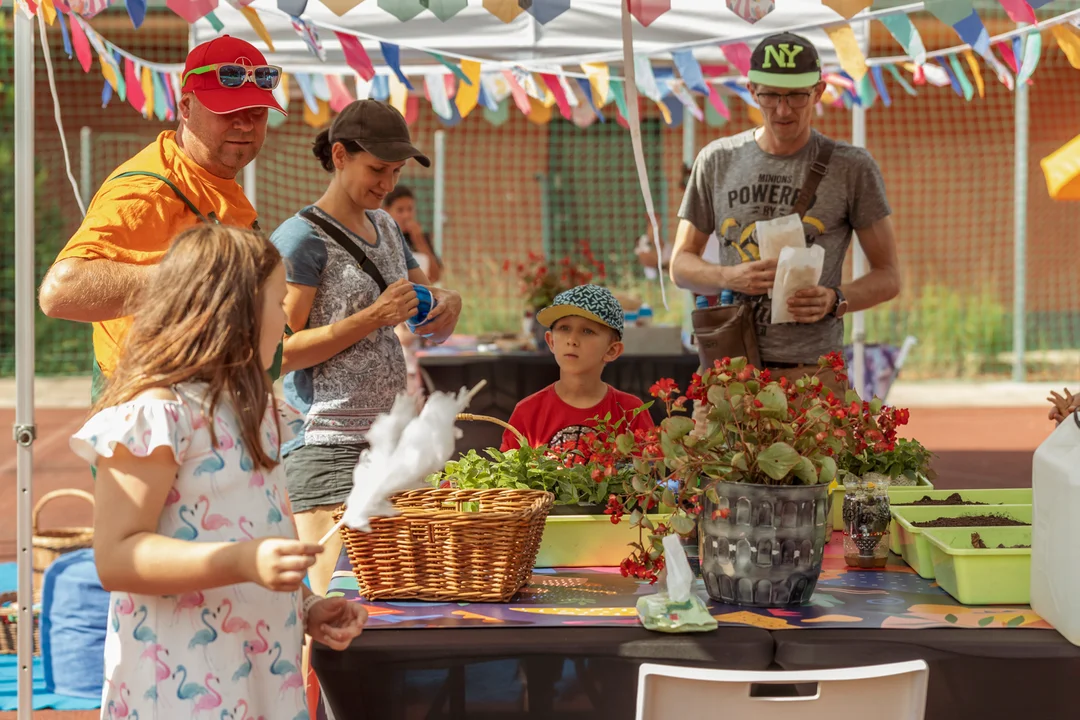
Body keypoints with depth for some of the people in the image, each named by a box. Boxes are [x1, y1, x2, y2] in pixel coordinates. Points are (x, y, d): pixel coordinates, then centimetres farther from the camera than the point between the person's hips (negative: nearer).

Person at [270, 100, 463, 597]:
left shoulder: (384, 227, 16)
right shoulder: (302, 238, -8)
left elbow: (431, 330, 25)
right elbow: (279, 353, -14)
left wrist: (448, 302, 1)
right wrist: (373, 317, -18)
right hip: (325, 448, -8)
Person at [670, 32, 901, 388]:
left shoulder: (852, 168, 3)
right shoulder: (717, 161, 11)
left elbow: (888, 277, 5)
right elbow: (680, 265, 14)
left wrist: (834, 300, -15)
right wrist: (730, 277, -7)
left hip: (813, 370, -2)